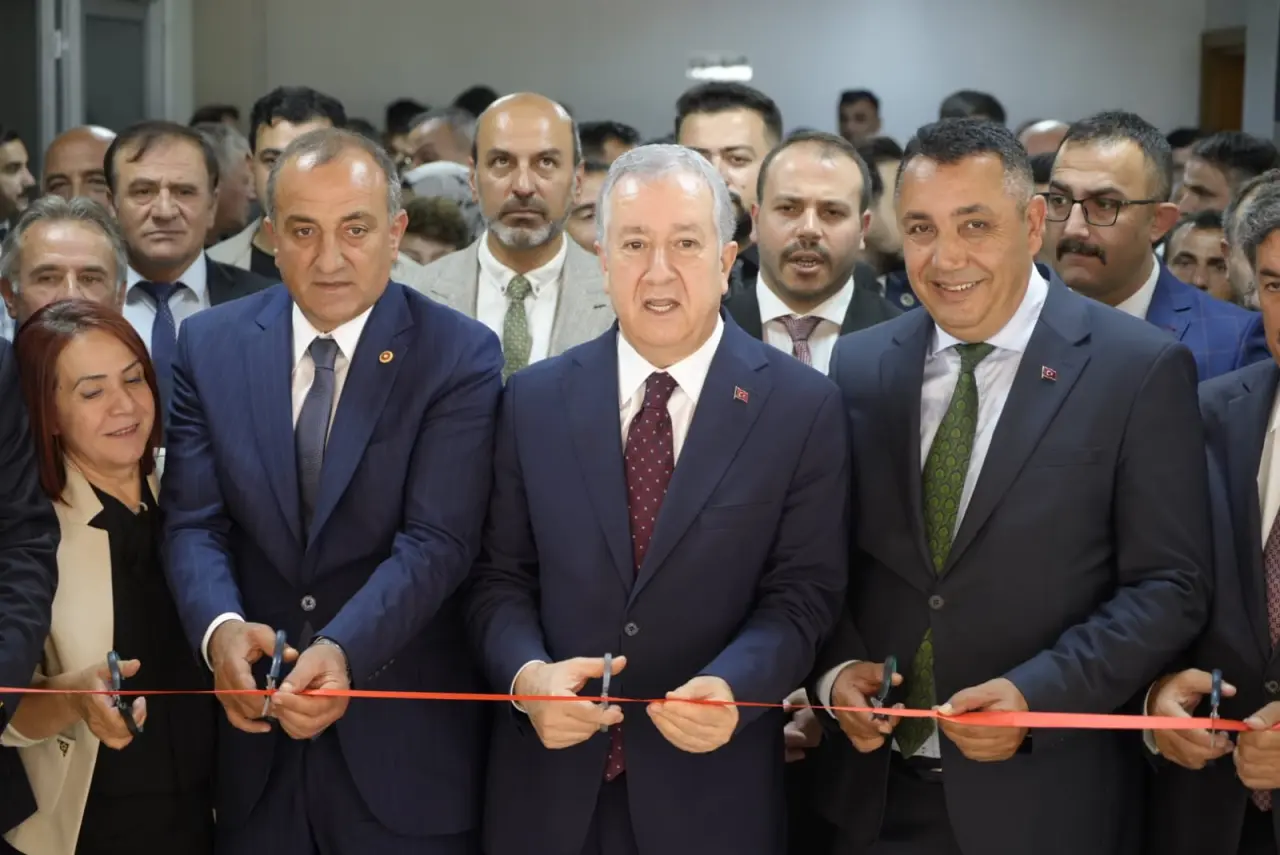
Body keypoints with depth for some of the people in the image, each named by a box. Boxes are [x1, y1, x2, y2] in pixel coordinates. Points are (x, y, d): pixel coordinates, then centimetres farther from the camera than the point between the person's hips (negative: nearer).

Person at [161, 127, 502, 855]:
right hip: (256, 738, 3)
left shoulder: (460, 356, -7)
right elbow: (194, 522, -1)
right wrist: (222, 629, -21)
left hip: (407, 740, -3)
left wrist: (345, 651, -30)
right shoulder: (211, 345, 4)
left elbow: (436, 540, -15)